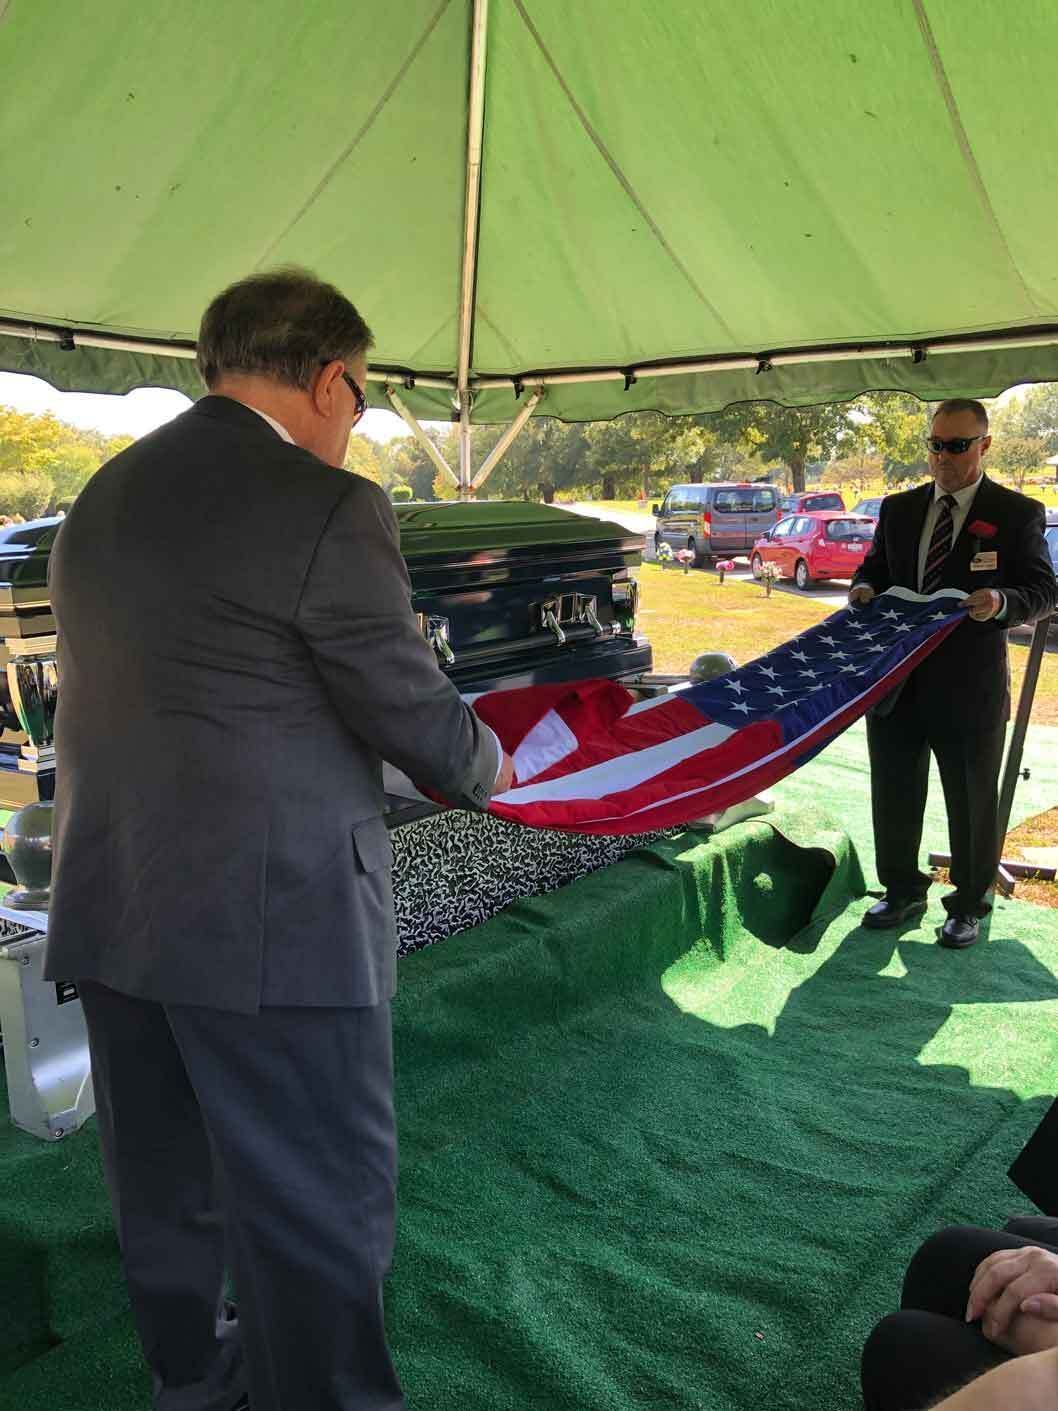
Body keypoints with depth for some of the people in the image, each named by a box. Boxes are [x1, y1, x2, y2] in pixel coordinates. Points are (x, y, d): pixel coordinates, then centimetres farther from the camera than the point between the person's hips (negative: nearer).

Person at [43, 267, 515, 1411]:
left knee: (163, 1185, 24)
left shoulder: (102, 496, 9)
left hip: (109, 910, 9)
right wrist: (487, 768, 9)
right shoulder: (326, 508, -16)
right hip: (268, 924, -8)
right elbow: (411, 707, -12)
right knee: (317, 1205, 8)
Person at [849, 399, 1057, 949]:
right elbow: (874, 567, 18)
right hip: (896, 679, 4)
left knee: (972, 802, 9)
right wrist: (865, 586, -6)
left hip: (971, 686, -4)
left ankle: (968, 907, 27)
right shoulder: (898, 508, 9)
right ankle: (902, 892, 33)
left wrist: (1002, 603, -25)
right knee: (893, 794, 14)